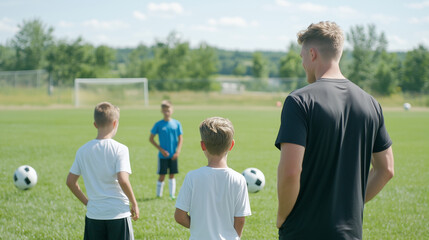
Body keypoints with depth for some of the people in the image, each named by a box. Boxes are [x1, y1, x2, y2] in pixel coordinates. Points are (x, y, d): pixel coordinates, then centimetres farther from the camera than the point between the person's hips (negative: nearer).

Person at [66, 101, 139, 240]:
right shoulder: (120, 149, -10)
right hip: (118, 214, -4)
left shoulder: (82, 151, 4)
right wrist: (134, 204, -6)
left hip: (93, 215, 4)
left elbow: (70, 181, 7)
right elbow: (123, 180, -20)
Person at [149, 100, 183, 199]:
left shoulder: (177, 124, 1)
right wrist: (161, 149, -7)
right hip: (163, 155, -2)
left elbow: (180, 139, 6)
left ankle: (172, 194, 14)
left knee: (172, 175, 7)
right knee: (162, 175, 1)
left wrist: (178, 151, -6)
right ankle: (158, 194, 14)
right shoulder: (158, 124, -4)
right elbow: (151, 139, 0)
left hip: (173, 155, 2)